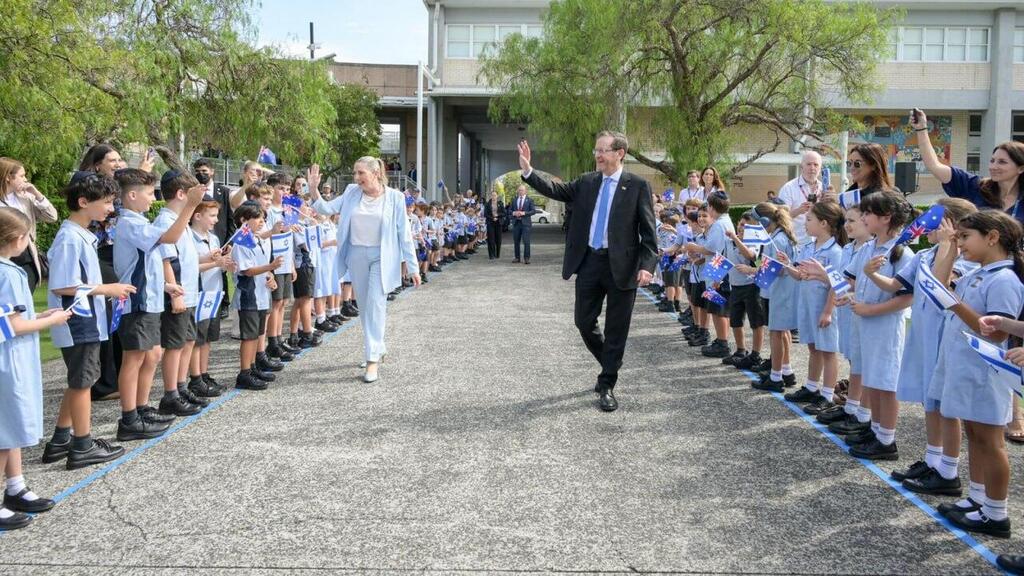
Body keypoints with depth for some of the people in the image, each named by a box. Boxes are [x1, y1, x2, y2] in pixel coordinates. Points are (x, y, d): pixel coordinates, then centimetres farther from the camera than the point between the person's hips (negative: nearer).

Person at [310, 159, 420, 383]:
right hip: (356, 256, 5)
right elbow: (328, 208, 2)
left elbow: (404, 233, -5)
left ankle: (373, 360, -7)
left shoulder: (394, 197, -7)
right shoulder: (351, 193, 4)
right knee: (364, 306, 13)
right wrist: (313, 189, -15)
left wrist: (412, 267, -5)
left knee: (375, 305, -10)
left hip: (381, 257, -4)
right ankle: (378, 349, 31)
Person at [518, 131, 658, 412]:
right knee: (585, 323, 10)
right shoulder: (586, 182, 9)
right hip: (589, 262, 4)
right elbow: (555, 189, 1)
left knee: (615, 330, 3)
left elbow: (649, 231, -6)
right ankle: (610, 365, 35)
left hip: (621, 266, -4)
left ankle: (607, 386, 15)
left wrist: (647, 266, -16)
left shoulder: (637, 185, -4)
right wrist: (527, 170, -13)